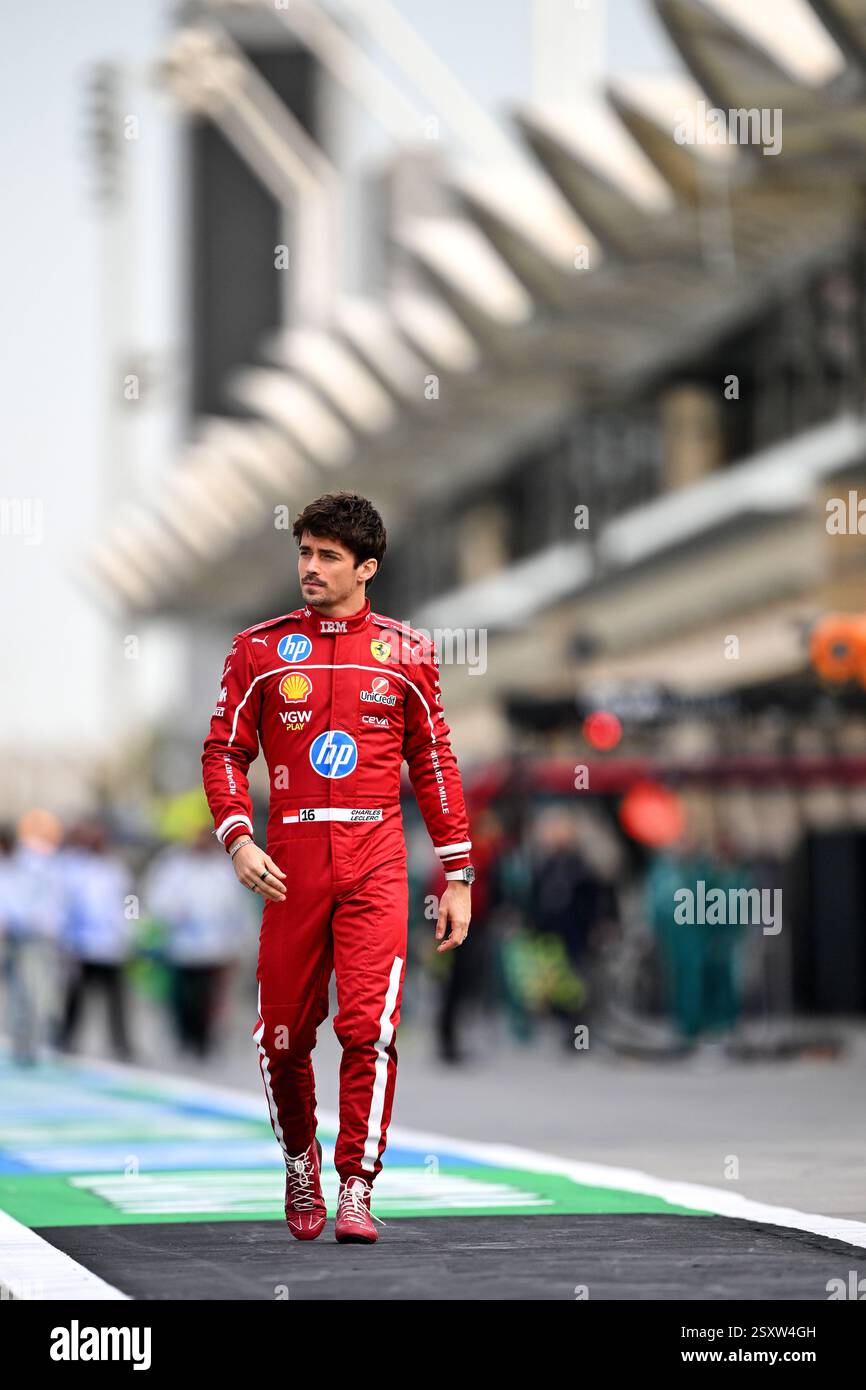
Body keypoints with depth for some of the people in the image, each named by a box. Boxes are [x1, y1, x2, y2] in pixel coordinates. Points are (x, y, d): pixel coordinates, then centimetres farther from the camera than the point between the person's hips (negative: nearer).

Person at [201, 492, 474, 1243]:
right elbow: (224, 751, 8)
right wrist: (238, 839, -9)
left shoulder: (405, 653, 7)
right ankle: (300, 1168, 29)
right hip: (291, 858, 1)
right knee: (283, 1035, 4)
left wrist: (458, 877, 9)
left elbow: (434, 763, 11)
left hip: (375, 861, -1)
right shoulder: (260, 648, 6)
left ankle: (356, 1191, -7)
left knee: (370, 1026, -13)